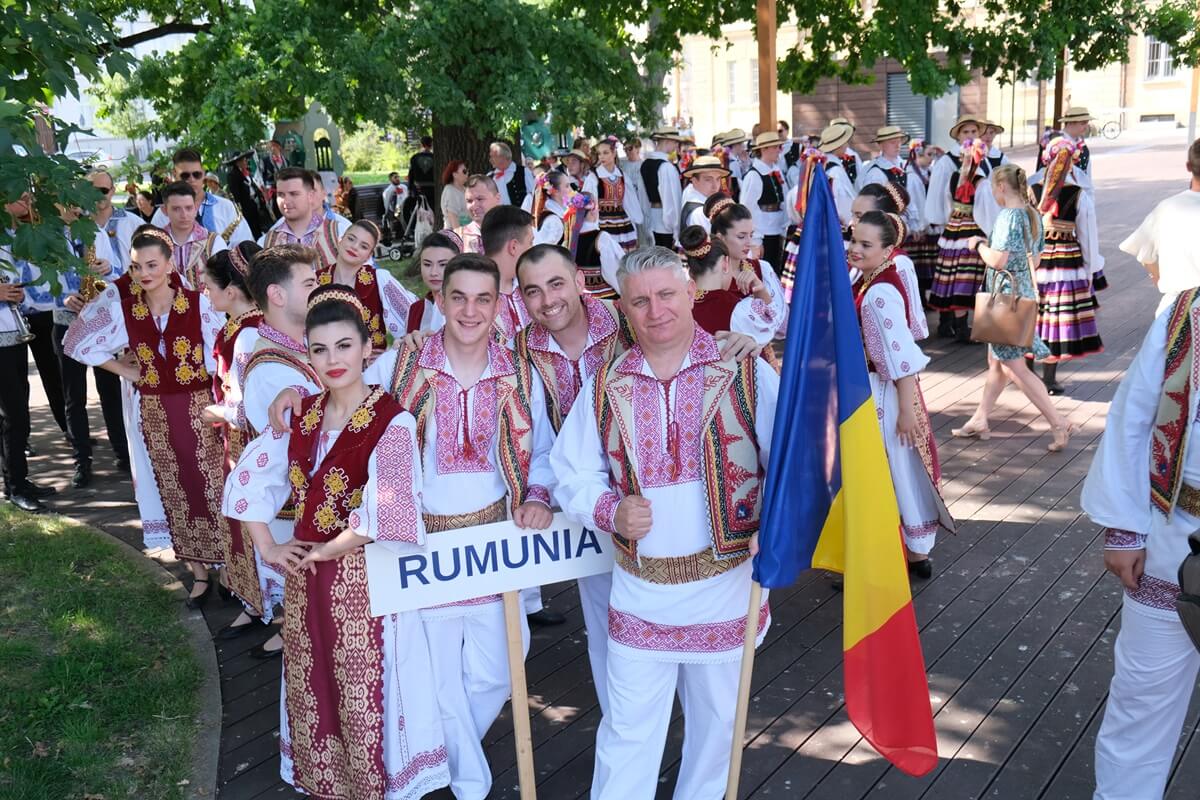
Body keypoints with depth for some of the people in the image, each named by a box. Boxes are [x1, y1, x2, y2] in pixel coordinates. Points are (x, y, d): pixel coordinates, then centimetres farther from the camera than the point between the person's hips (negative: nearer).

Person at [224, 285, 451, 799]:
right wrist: (267, 547, 3)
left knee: (365, 696, 5)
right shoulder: (301, 415, 3)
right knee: (312, 692, 18)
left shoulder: (392, 422, -16)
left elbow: (384, 513, -25)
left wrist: (330, 550, -14)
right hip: (306, 576, 6)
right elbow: (247, 478, 11)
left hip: (364, 577, -6)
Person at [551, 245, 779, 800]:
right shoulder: (605, 386, 1)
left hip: (726, 586, -1)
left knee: (716, 724, 18)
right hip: (640, 593, 1)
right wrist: (611, 511, -15)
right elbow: (573, 476, 5)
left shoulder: (746, 373, -6)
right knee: (627, 732, 11)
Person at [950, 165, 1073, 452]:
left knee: (1014, 368, -4)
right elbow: (1034, 261, 15)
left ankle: (1059, 423, -4)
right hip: (1024, 292, 10)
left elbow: (998, 260, -23)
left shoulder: (1008, 216, -18)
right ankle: (979, 421, 26)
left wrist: (979, 245, -7)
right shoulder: (1032, 215, 10)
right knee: (997, 361, 17)